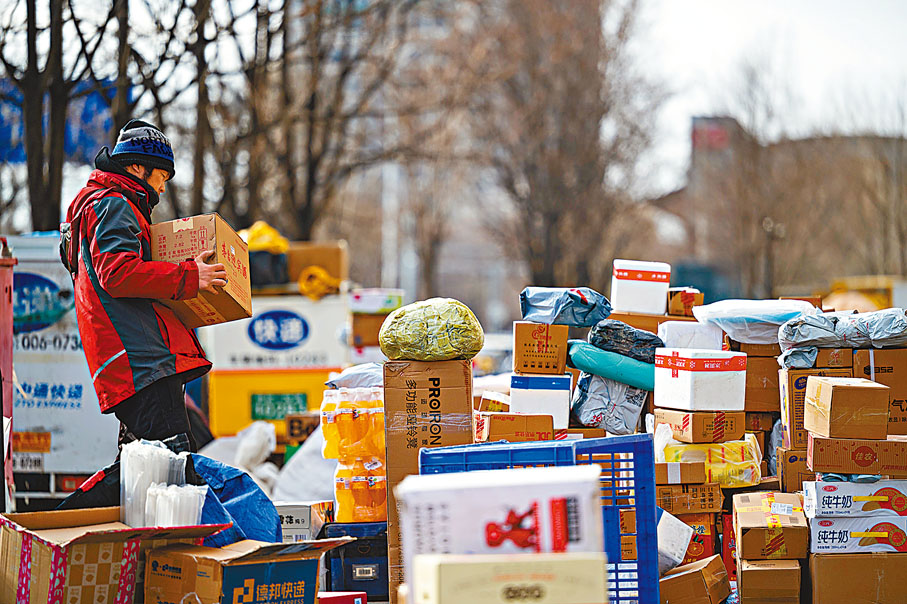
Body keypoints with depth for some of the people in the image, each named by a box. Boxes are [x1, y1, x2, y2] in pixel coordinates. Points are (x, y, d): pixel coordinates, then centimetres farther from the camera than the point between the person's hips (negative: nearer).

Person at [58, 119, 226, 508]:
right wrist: (188, 277, -17)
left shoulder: (104, 203, 31)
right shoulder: (113, 204, -3)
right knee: (172, 453, -20)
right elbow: (118, 272, -18)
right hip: (143, 359, -11)